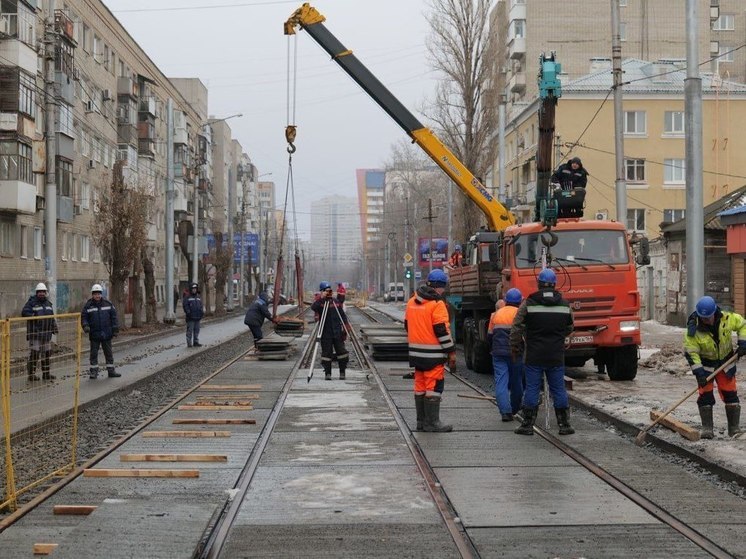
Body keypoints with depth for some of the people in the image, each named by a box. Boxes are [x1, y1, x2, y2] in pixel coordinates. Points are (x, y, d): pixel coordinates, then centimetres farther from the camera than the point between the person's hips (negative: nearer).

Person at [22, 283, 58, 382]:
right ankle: (31, 374, 0)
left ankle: (46, 373, 22)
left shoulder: (48, 303, 16)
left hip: (46, 333, 7)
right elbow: (24, 313, -16)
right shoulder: (32, 302, -6)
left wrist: (54, 326, 11)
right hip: (35, 333, -7)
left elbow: (52, 316, 23)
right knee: (34, 353, -9)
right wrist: (34, 316, -26)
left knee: (47, 353, 12)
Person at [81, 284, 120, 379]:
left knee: (108, 353, 8)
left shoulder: (108, 304, 3)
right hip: (94, 334, -1)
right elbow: (83, 317, 1)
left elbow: (113, 317, 6)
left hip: (106, 334, 1)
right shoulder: (88, 306, -1)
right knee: (94, 353, 4)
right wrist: (85, 326, -17)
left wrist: (115, 329, 2)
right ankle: (93, 371, 12)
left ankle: (111, 371, 16)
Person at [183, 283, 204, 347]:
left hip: (197, 317, 6)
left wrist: (202, 312, 5)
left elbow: (201, 306, 19)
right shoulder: (187, 298, -2)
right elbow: (185, 306, -9)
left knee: (197, 330, 8)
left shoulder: (198, 298, 17)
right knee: (190, 330, -6)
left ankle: (196, 342, 15)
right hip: (190, 318, -6)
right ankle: (189, 343, -3)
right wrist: (188, 312, -18)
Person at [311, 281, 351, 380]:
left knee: (341, 351, -1)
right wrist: (321, 298, -28)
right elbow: (313, 307, -22)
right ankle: (327, 373, 7)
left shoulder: (336, 302, 10)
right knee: (326, 352, -1)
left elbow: (343, 316, 13)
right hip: (326, 334, -3)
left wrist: (346, 328, 5)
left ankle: (342, 372, 8)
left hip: (337, 332, 3)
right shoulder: (320, 303, 0)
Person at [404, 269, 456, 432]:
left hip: (416, 352, 8)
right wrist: (451, 352, -10)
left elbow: (407, 326, 18)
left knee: (420, 387, 13)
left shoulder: (411, 302, 11)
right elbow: (442, 330, -16)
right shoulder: (437, 304, -14)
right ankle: (432, 423, -2)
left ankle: (421, 421, 19)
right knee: (434, 388, -3)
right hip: (433, 355, -8)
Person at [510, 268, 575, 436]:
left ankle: (527, 425, 5)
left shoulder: (528, 304, -6)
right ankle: (564, 425, 11)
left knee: (532, 389, 3)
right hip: (557, 356, 2)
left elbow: (517, 329, -5)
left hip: (534, 356, -2)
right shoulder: (565, 305, 3)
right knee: (559, 389, 8)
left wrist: (515, 348, 8)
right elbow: (569, 329, 15)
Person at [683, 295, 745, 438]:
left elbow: (742, 324, 0)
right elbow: (690, 352, -20)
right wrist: (698, 372, -25)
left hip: (725, 362, 2)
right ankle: (707, 429, 2)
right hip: (705, 364, -2)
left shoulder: (727, 318, -20)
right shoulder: (693, 329, -25)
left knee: (730, 393, 1)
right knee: (705, 394, -6)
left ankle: (734, 428, 7)